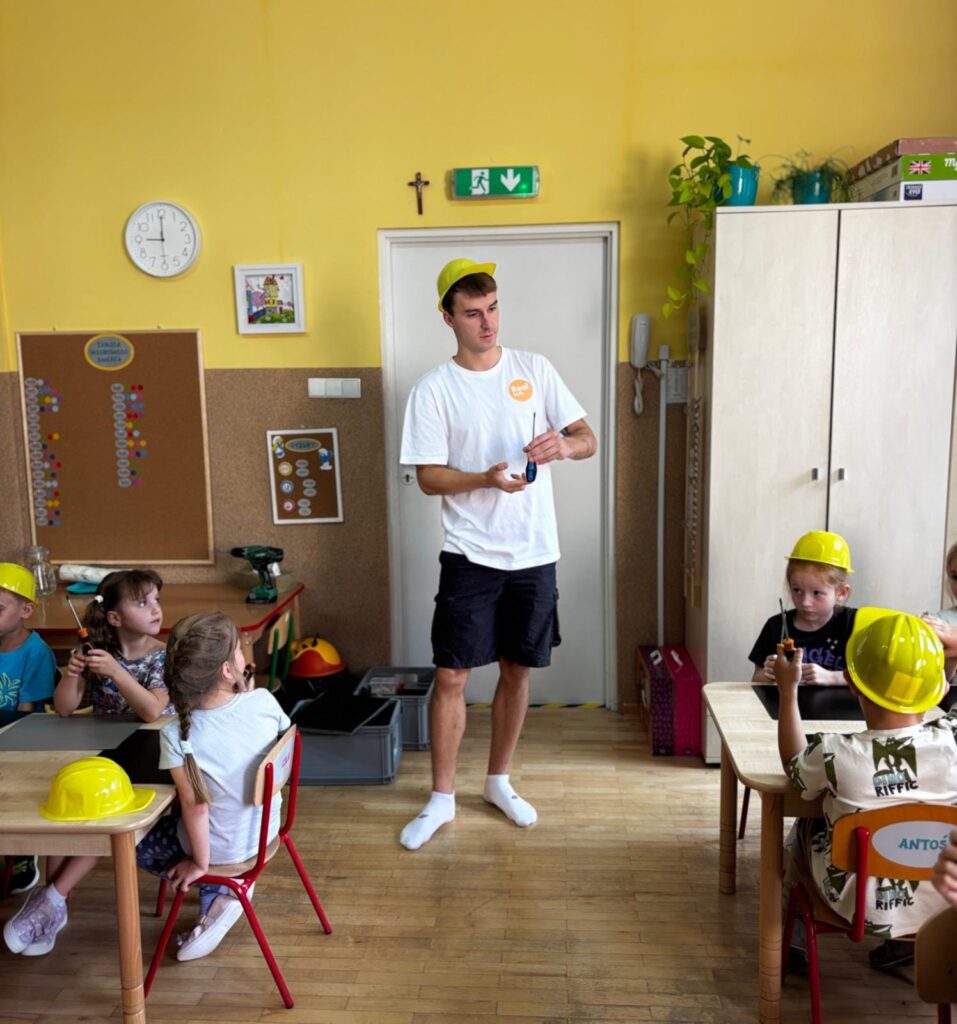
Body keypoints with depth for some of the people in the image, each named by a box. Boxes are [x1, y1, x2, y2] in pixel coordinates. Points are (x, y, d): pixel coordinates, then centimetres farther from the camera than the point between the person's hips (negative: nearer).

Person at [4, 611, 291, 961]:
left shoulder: (177, 735, -25)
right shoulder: (264, 700, -18)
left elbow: (195, 805, -20)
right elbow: (282, 731, 3)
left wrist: (199, 863, -6)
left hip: (220, 849, -3)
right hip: (264, 832, 4)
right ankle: (218, 894, 16)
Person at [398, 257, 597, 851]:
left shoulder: (535, 369, 3)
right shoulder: (434, 390, -4)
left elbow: (589, 440, 3)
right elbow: (428, 476, -6)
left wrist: (564, 444, -21)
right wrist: (487, 478, -24)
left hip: (534, 554, 3)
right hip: (471, 555, -2)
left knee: (518, 668, 13)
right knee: (452, 674, 1)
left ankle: (499, 780, 32)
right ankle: (443, 797, 18)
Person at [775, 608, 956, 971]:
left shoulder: (834, 755, -26)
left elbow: (794, 764, -1)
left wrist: (788, 689, 4)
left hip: (860, 909, -2)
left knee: (805, 829, 27)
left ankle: (794, 943, 40)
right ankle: (909, 937, 37)